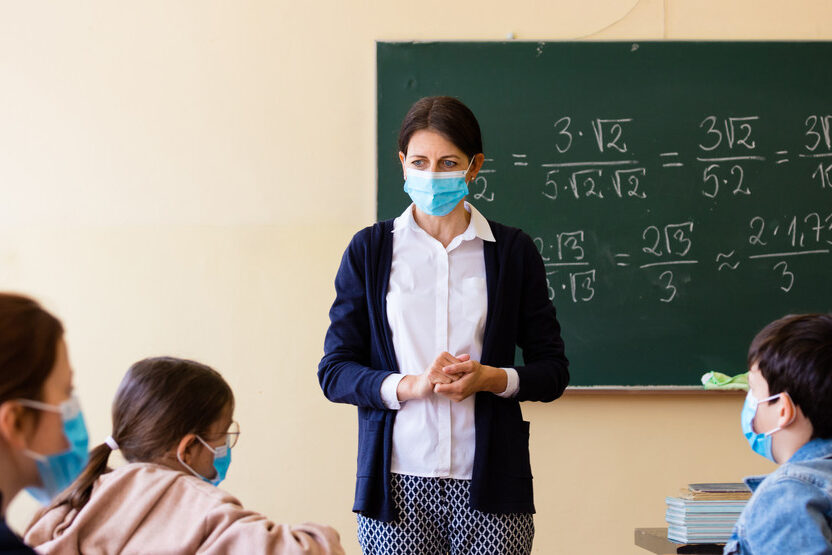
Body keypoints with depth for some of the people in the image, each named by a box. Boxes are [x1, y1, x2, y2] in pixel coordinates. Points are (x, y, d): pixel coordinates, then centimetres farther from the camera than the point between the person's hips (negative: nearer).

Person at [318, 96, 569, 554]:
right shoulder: (369, 250, 7)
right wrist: (411, 385, -13)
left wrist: (490, 378, -11)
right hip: (397, 480, 0)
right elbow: (334, 371, 4)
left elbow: (552, 371, 9)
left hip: (488, 482, 0)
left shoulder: (513, 251, 7)